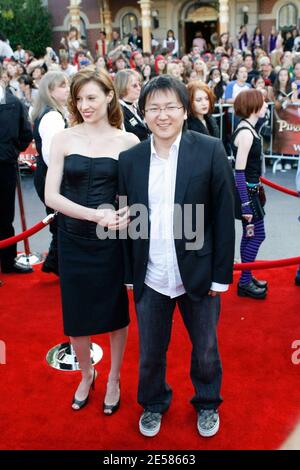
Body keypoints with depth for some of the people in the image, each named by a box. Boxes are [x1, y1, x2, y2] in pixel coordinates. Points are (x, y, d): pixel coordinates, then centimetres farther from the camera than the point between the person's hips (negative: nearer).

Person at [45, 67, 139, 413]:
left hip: (113, 241, -1)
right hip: (73, 240, 1)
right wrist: (95, 215, -20)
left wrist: (129, 214, -20)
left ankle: (113, 379, 37)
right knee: (76, 316, 12)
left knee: (116, 313, 13)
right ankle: (86, 374, 40)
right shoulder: (64, 139, -2)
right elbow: (51, 195, -8)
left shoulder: (128, 141, -3)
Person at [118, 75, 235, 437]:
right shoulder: (129, 159, -1)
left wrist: (221, 274, -7)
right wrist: (130, 273, 3)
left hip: (198, 275, -1)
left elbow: (224, 216, -6)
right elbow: (127, 220, 3)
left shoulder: (211, 151, -8)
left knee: (205, 349, 18)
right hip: (150, 279, 2)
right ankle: (153, 403, 46)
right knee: (150, 352, 18)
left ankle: (207, 403, 46)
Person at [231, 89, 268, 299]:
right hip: (246, 191, -10)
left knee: (250, 234, 15)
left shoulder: (248, 128, 9)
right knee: (257, 235, -2)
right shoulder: (246, 132, -21)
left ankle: (247, 277, 27)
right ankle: (244, 282, 9)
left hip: (250, 189, 10)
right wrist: (245, 203, -24)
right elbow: (239, 171, -23)